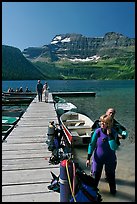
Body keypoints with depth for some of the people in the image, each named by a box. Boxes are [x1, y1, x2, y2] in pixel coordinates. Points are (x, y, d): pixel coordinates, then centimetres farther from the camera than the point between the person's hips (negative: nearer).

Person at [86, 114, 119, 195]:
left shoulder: (113, 133, -17)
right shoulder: (98, 131, -17)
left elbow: (114, 148, -27)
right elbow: (92, 144, -8)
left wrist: (109, 134, -32)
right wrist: (88, 158, -8)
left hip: (110, 159, 0)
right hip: (98, 158, 0)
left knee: (111, 175, 19)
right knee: (96, 175, 16)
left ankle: (113, 190, 47)